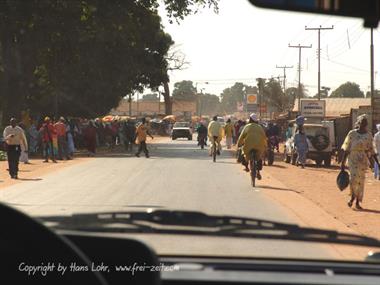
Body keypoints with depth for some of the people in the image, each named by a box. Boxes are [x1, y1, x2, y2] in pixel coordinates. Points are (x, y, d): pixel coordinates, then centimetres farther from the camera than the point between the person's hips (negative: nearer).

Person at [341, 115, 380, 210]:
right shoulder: (352, 134, 0)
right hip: (353, 159, -3)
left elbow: (371, 150, 12)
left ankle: (357, 202, 13)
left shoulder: (368, 136, 7)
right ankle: (352, 197, 9)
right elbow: (347, 149, 1)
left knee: (361, 181, 4)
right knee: (354, 178, -16)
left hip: (364, 160, 3)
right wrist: (343, 162, 0)